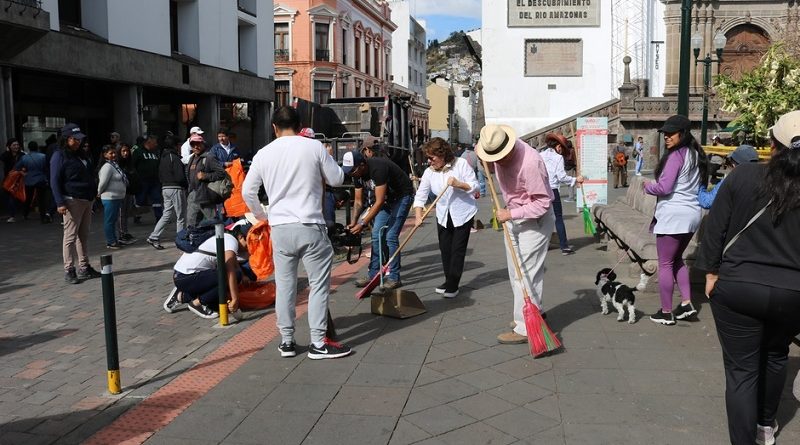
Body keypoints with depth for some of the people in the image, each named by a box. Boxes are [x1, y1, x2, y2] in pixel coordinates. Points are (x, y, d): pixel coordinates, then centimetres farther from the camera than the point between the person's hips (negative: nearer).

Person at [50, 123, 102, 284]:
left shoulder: (81, 155, 18)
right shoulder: (60, 156, -6)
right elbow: (54, 181, -10)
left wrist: (93, 194, 20)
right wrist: (60, 203, -18)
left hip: (87, 200, 8)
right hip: (72, 201, -8)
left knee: (84, 235, 11)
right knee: (70, 236, -5)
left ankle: (84, 268, 16)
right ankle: (69, 270, 0)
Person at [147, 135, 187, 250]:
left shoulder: (163, 158, 13)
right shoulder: (174, 158, -13)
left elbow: (160, 176, 17)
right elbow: (180, 176, -18)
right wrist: (186, 185, -2)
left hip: (165, 188, 8)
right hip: (176, 188, -8)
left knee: (167, 215, 12)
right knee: (181, 216, 2)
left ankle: (154, 237, 5)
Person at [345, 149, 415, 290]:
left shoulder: (378, 168, -34)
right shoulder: (357, 174, -8)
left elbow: (379, 202, -33)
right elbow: (358, 200, 2)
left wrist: (363, 224, -33)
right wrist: (354, 222, -11)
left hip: (402, 196, -8)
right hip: (387, 198, 8)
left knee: (391, 236, -14)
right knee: (376, 235, 4)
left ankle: (394, 278, -5)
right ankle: (373, 275, 12)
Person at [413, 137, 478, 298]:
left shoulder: (461, 163, -12)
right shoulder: (429, 172, -3)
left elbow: (475, 187, -12)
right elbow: (420, 196, -6)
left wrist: (458, 184, -29)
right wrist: (418, 216, -19)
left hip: (463, 214, -4)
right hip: (443, 215, 4)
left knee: (458, 250, -4)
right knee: (445, 249, 9)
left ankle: (452, 285, 1)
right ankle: (449, 281, 23)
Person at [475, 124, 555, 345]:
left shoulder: (530, 162, -31)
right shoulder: (497, 149, -6)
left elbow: (542, 203, -26)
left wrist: (510, 214, -26)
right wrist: (481, 153, 0)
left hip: (535, 219, -9)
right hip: (513, 217, 9)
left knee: (525, 274, -9)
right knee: (515, 273, 16)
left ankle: (525, 328, -3)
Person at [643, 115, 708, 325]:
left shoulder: (675, 156, -14)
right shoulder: (697, 155, 14)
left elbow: (664, 188, -20)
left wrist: (648, 186, 0)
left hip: (673, 213, -9)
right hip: (693, 213, 9)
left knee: (665, 264, 1)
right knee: (677, 259, 23)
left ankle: (666, 313, 7)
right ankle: (686, 303, 18)